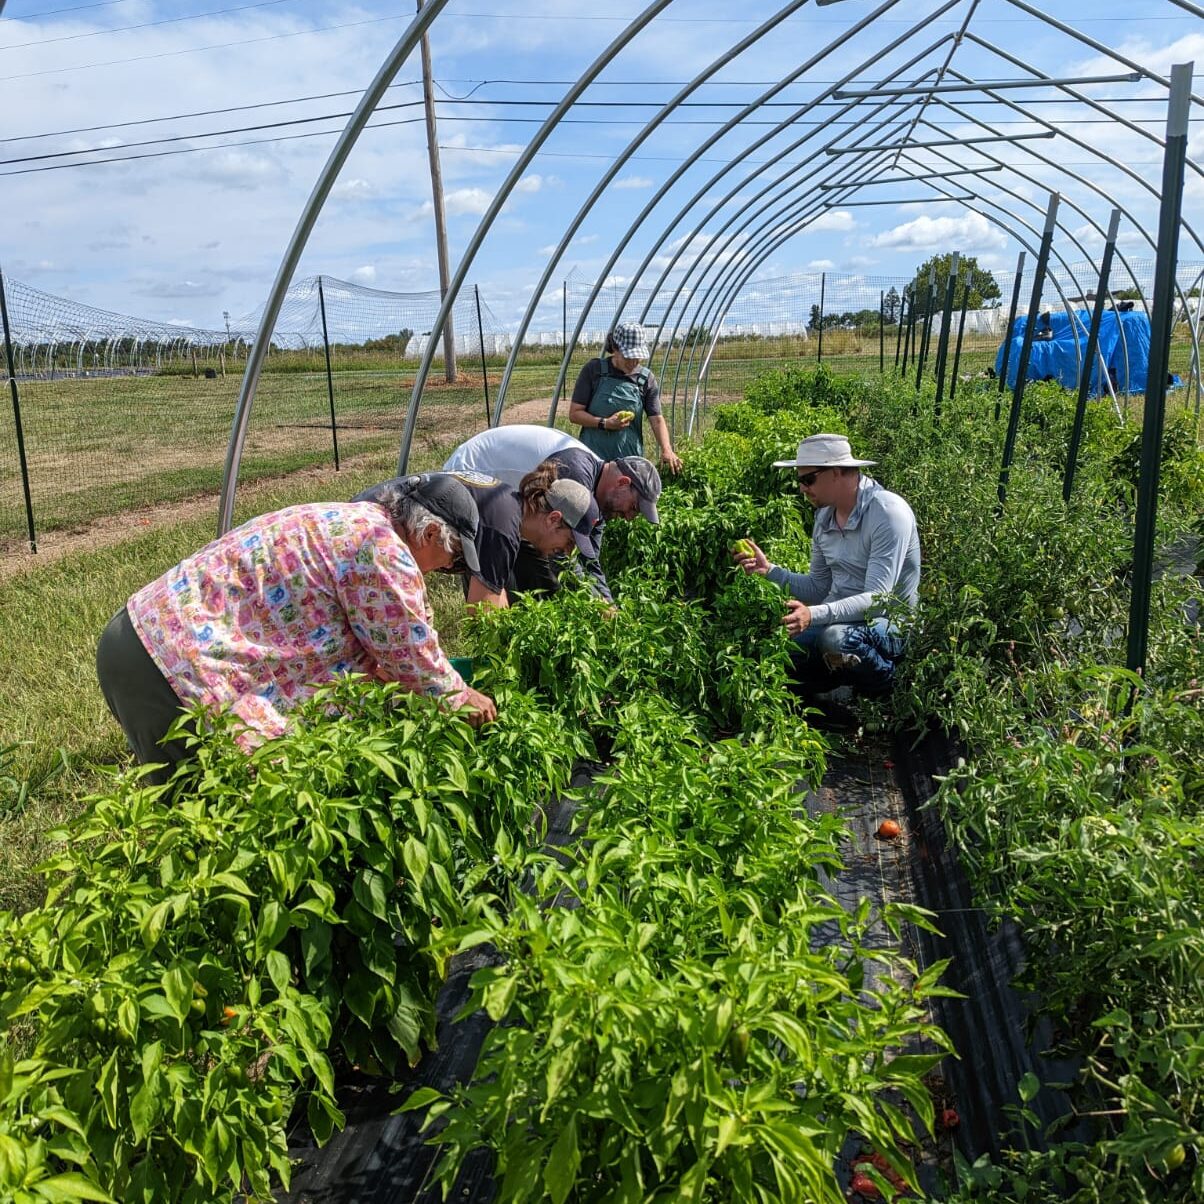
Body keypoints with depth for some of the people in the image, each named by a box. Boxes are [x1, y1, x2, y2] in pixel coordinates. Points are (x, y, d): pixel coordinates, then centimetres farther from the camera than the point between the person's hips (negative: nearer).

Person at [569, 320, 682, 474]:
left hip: (630, 458, 2)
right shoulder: (594, 370, -1)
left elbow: (657, 419, 1)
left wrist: (666, 450, -17)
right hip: (593, 456, -2)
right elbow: (574, 413, -1)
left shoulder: (646, 379, 5)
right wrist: (605, 423, -16)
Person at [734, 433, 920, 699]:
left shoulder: (887, 512, -19)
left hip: (887, 624, -7)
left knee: (836, 638, -37)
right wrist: (769, 570, -4)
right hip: (838, 620, 7)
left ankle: (886, 691, -6)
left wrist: (814, 615, -39)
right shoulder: (824, 515, 5)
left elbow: (878, 599, -27)